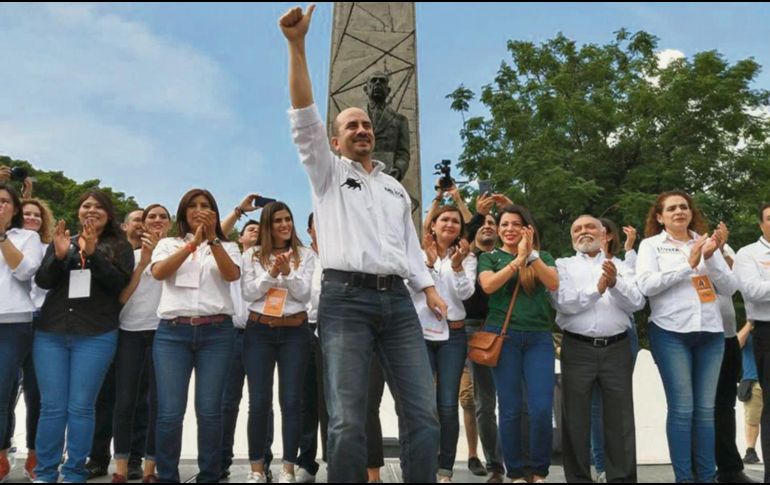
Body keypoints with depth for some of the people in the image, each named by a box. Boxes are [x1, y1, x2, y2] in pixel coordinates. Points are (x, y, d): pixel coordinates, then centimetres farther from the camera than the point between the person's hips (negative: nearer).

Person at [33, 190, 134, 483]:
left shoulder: (119, 247, 7)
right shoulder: (61, 241, 14)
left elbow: (120, 283, -8)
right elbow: (43, 281, 4)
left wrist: (93, 253, -18)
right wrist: (59, 255, -14)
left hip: (96, 336, -2)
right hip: (51, 333, 2)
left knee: (80, 407, 0)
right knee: (51, 407, 4)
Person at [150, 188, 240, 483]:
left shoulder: (227, 247, 15)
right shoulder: (168, 244, 16)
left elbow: (232, 275, -5)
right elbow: (158, 272, -4)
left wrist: (211, 238, -15)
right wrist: (193, 242, -11)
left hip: (217, 332, 0)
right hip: (172, 332, 0)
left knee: (209, 411, -3)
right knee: (170, 412, -5)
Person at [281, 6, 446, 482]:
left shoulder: (396, 188, 27)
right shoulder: (327, 173, 13)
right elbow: (305, 116, 0)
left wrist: (429, 288, 5)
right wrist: (297, 44, -9)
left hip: (397, 300, 4)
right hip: (346, 298, -4)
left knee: (424, 414, -4)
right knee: (348, 421, -9)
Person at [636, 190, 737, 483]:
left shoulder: (706, 242, 13)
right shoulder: (651, 245, 4)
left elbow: (730, 288, 7)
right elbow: (646, 285, -12)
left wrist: (710, 259, -10)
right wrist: (688, 264, -13)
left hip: (710, 333, 4)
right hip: (671, 333, -3)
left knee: (705, 408, 7)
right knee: (682, 408, -4)